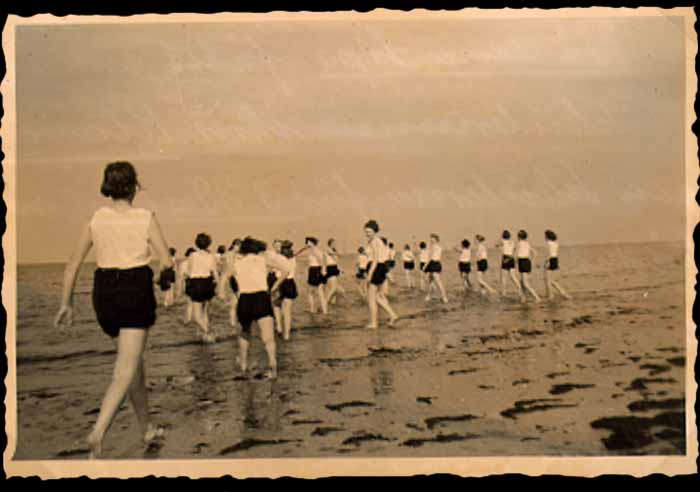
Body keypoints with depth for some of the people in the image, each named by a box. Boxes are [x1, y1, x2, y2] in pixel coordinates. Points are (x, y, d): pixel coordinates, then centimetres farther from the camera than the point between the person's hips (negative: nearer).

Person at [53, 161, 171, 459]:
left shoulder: (96, 219, 5)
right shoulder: (145, 218, -6)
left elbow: (72, 266, 6)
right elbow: (167, 262, -6)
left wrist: (66, 304, 13)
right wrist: (160, 268, 17)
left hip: (104, 292, 5)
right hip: (136, 291, -5)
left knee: (133, 361, 21)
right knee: (125, 371, -5)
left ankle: (147, 428, 32)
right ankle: (98, 432, -25)